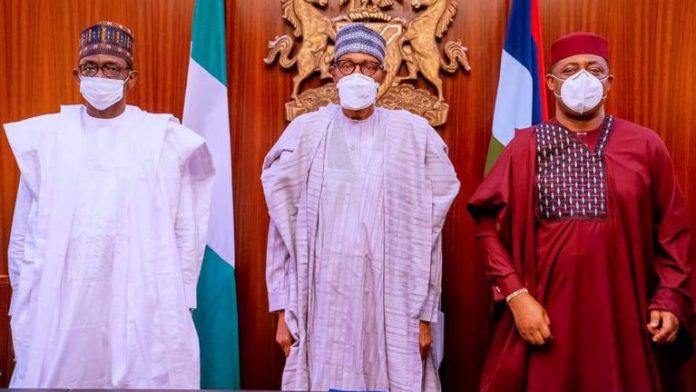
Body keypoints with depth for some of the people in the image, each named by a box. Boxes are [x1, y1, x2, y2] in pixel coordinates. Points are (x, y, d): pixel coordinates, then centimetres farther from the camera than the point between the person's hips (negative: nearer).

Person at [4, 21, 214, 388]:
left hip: (143, 307, -1)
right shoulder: (46, 137, 4)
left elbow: (186, 230, 0)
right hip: (58, 307, 2)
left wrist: (177, 303, 0)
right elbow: (23, 231, 8)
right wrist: (25, 301, 8)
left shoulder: (164, 140, -2)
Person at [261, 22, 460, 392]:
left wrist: (424, 314, 1)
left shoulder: (413, 135, -1)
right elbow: (284, 230, 3)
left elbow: (426, 235, 1)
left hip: (390, 298, 0)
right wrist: (284, 309, 2)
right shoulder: (306, 133, 1)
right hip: (323, 296, 1)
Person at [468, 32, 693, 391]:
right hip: (544, 309, -1)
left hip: (621, 311, 2)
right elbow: (492, 226, -3)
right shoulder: (526, 147, 0)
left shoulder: (646, 146, 3)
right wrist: (516, 295, -11)